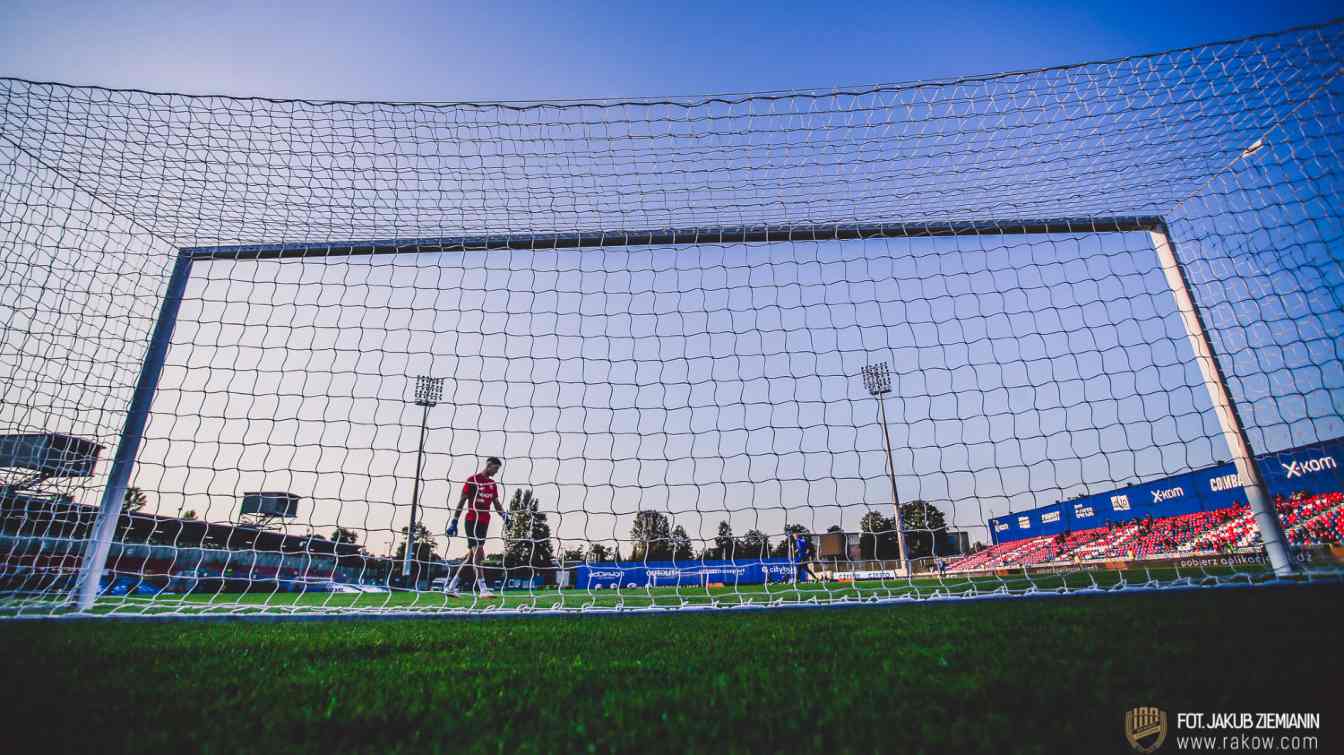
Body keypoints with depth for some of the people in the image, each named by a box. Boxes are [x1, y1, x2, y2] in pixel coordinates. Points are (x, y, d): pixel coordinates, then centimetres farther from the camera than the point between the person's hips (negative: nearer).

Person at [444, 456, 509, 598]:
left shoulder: (493, 484, 15)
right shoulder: (472, 480, -6)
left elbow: (496, 503, 17)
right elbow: (461, 501, -5)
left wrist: (504, 515, -2)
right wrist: (454, 521, -8)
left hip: (485, 522, 8)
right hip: (473, 520, -8)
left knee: (472, 554, 11)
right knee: (479, 553, -13)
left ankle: (452, 586, 21)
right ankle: (483, 590, -14)